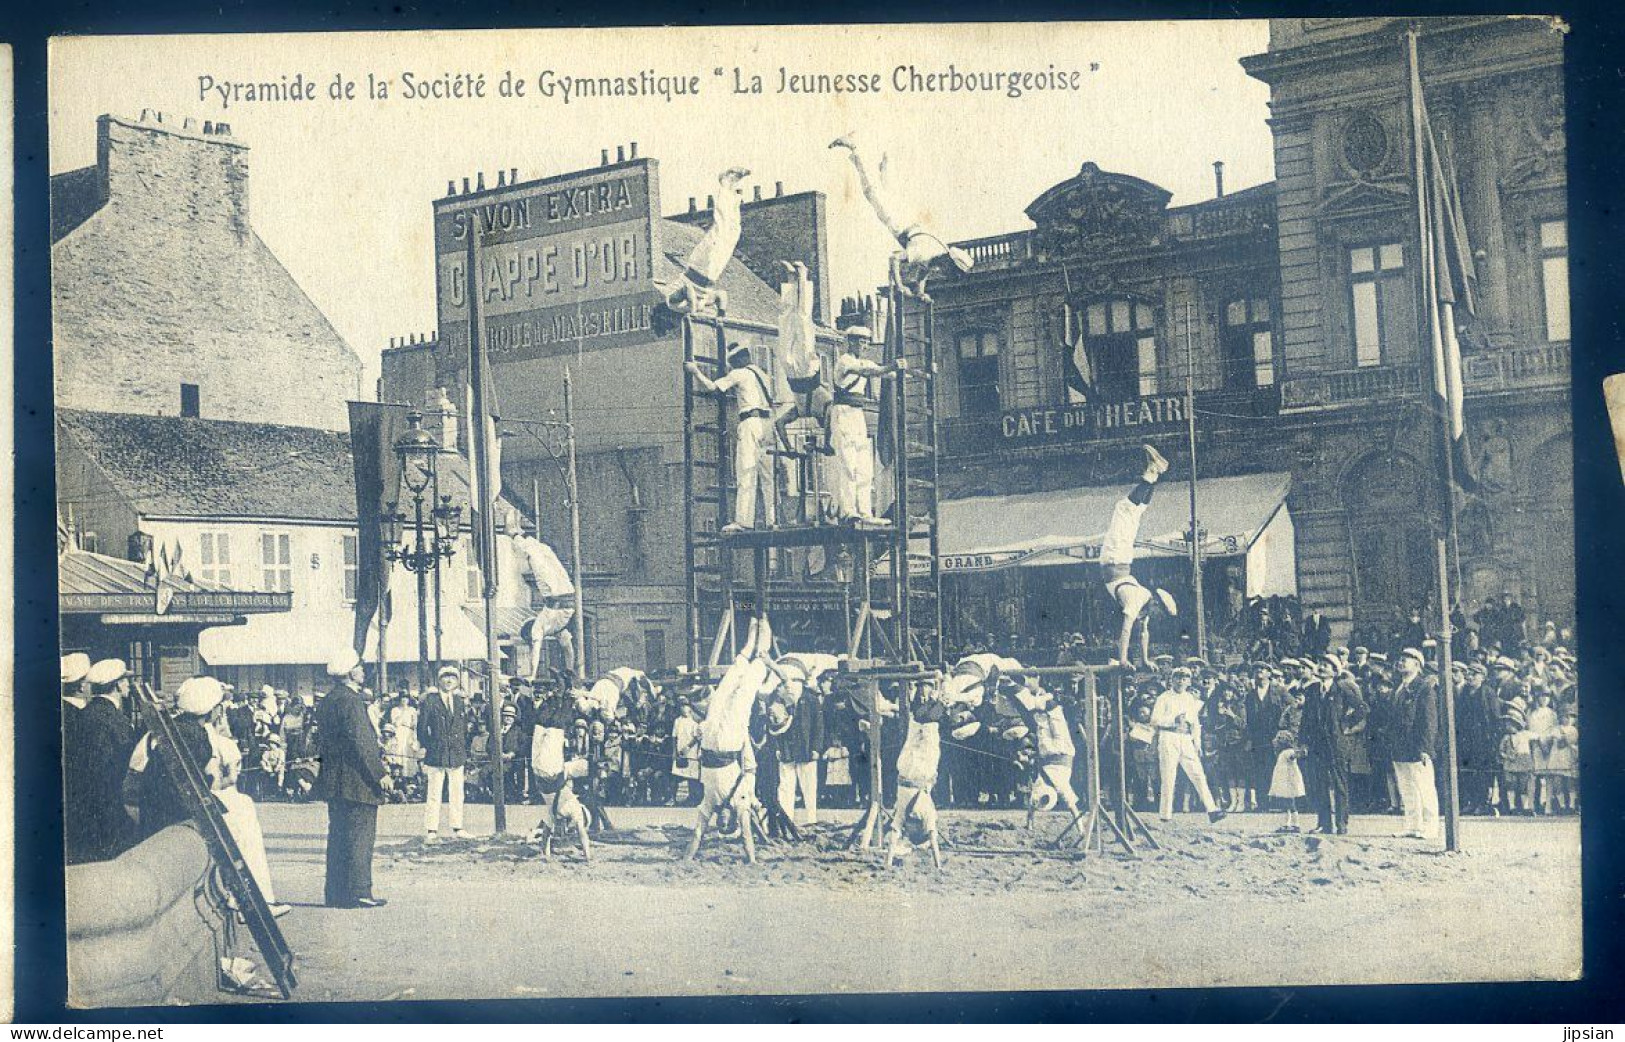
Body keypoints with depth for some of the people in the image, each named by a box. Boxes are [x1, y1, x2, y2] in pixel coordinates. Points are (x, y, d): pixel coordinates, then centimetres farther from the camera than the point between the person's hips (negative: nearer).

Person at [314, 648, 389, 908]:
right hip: (357, 781, -9)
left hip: (333, 780, 9)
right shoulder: (351, 701, -16)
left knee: (338, 835, 12)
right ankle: (359, 892, -5)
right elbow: (360, 742, -20)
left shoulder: (326, 702, 13)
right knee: (360, 835, -5)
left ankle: (336, 892, 15)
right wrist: (380, 773, -17)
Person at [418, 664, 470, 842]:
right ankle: (431, 831, 1)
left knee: (457, 794, 7)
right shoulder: (430, 701, 0)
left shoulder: (461, 702, 12)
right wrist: (428, 747, -3)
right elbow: (421, 728, 1)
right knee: (433, 795, -2)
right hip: (436, 755, -4)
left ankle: (457, 829, 14)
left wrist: (466, 753, 14)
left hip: (457, 755, 4)